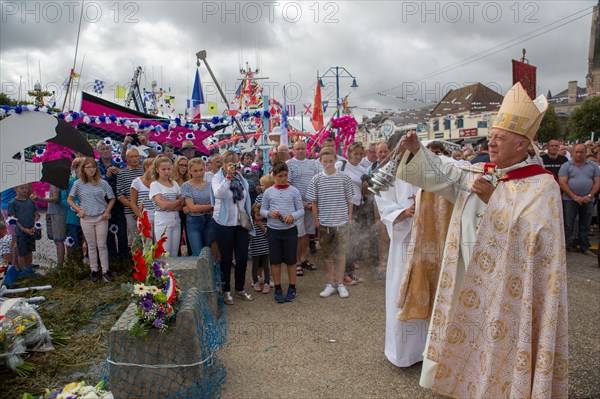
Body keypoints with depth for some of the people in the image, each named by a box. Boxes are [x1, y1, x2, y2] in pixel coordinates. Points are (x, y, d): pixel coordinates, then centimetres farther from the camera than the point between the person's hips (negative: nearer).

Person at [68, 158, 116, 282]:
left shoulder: (102, 183, -2)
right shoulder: (78, 184, 0)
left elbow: (112, 198, 6)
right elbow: (70, 200, 9)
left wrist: (107, 211, -5)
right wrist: (79, 210, -4)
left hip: (101, 218, -1)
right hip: (86, 218, 1)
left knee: (102, 245, 2)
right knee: (91, 245, 9)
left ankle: (105, 271, 7)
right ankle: (94, 271, 18)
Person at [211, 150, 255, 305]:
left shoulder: (242, 179, 6)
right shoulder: (217, 178, -7)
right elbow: (217, 194, -28)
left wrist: (249, 220, 11)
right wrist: (228, 177, -35)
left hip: (241, 224, 4)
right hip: (224, 224, -4)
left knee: (242, 257, 9)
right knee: (226, 258, 6)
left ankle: (240, 289, 26)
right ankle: (226, 290, 22)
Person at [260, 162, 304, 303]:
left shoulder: (293, 191, -1)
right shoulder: (268, 192, 3)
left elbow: (301, 210, 0)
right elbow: (262, 210, 7)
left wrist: (293, 216, -20)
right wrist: (269, 213, -14)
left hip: (290, 230, -1)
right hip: (273, 230, 1)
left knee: (291, 260, 8)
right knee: (275, 261, 9)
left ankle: (292, 288, 24)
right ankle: (278, 289, 24)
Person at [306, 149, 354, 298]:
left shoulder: (344, 178, -2)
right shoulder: (317, 179, -1)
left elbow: (349, 200, 3)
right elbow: (314, 202, 3)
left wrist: (350, 218, 0)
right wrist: (316, 220, -1)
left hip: (341, 222, -1)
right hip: (324, 223, 1)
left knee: (341, 253, 7)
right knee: (328, 254, 12)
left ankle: (340, 284, 20)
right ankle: (331, 284, 24)